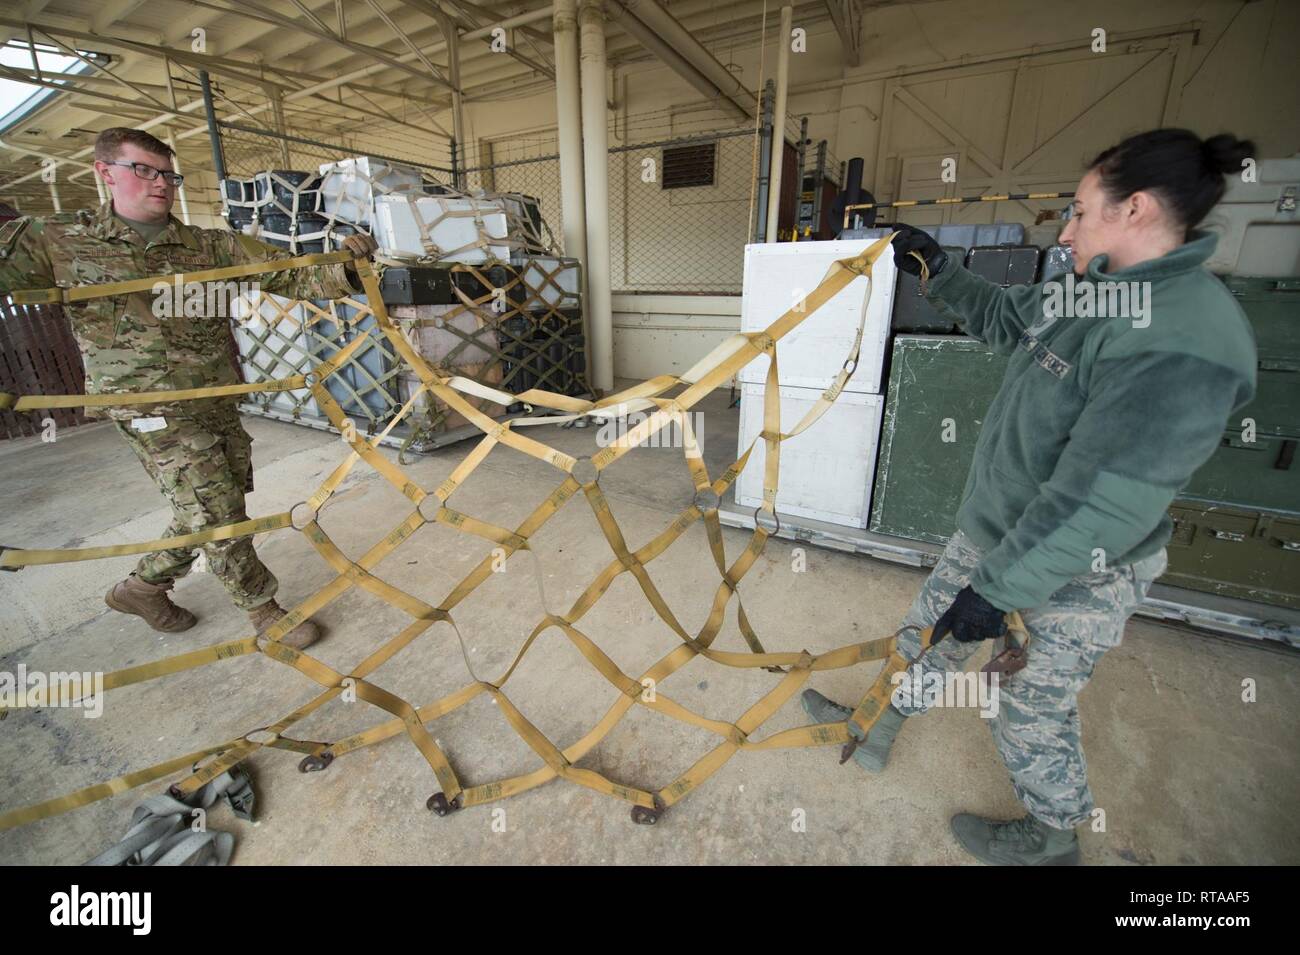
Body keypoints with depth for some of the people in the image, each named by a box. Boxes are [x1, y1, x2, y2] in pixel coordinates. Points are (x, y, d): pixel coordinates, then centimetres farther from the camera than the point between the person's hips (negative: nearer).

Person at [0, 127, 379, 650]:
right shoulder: (55, 240, 0)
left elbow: (290, 275, -5)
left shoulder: (212, 245, 3)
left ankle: (142, 587, 40)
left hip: (220, 406, 4)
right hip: (156, 415, -4)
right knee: (219, 517, -3)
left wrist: (342, 266, -22)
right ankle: (262, 608, 16)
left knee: (205, 513, 16)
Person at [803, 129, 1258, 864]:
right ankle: (874, 732, 47)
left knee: (1032, 712, 13)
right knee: (929, 633, 22)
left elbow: (1100, 501, -30)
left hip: (1070, 578, -9)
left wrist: (999, 589, -25)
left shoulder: (1185, 343, -28)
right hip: (993, 532, 9)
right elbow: (1000, 318, 20)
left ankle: (1053, 840, 44)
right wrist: (936, 267, 16)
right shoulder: (1094, 293, 1)